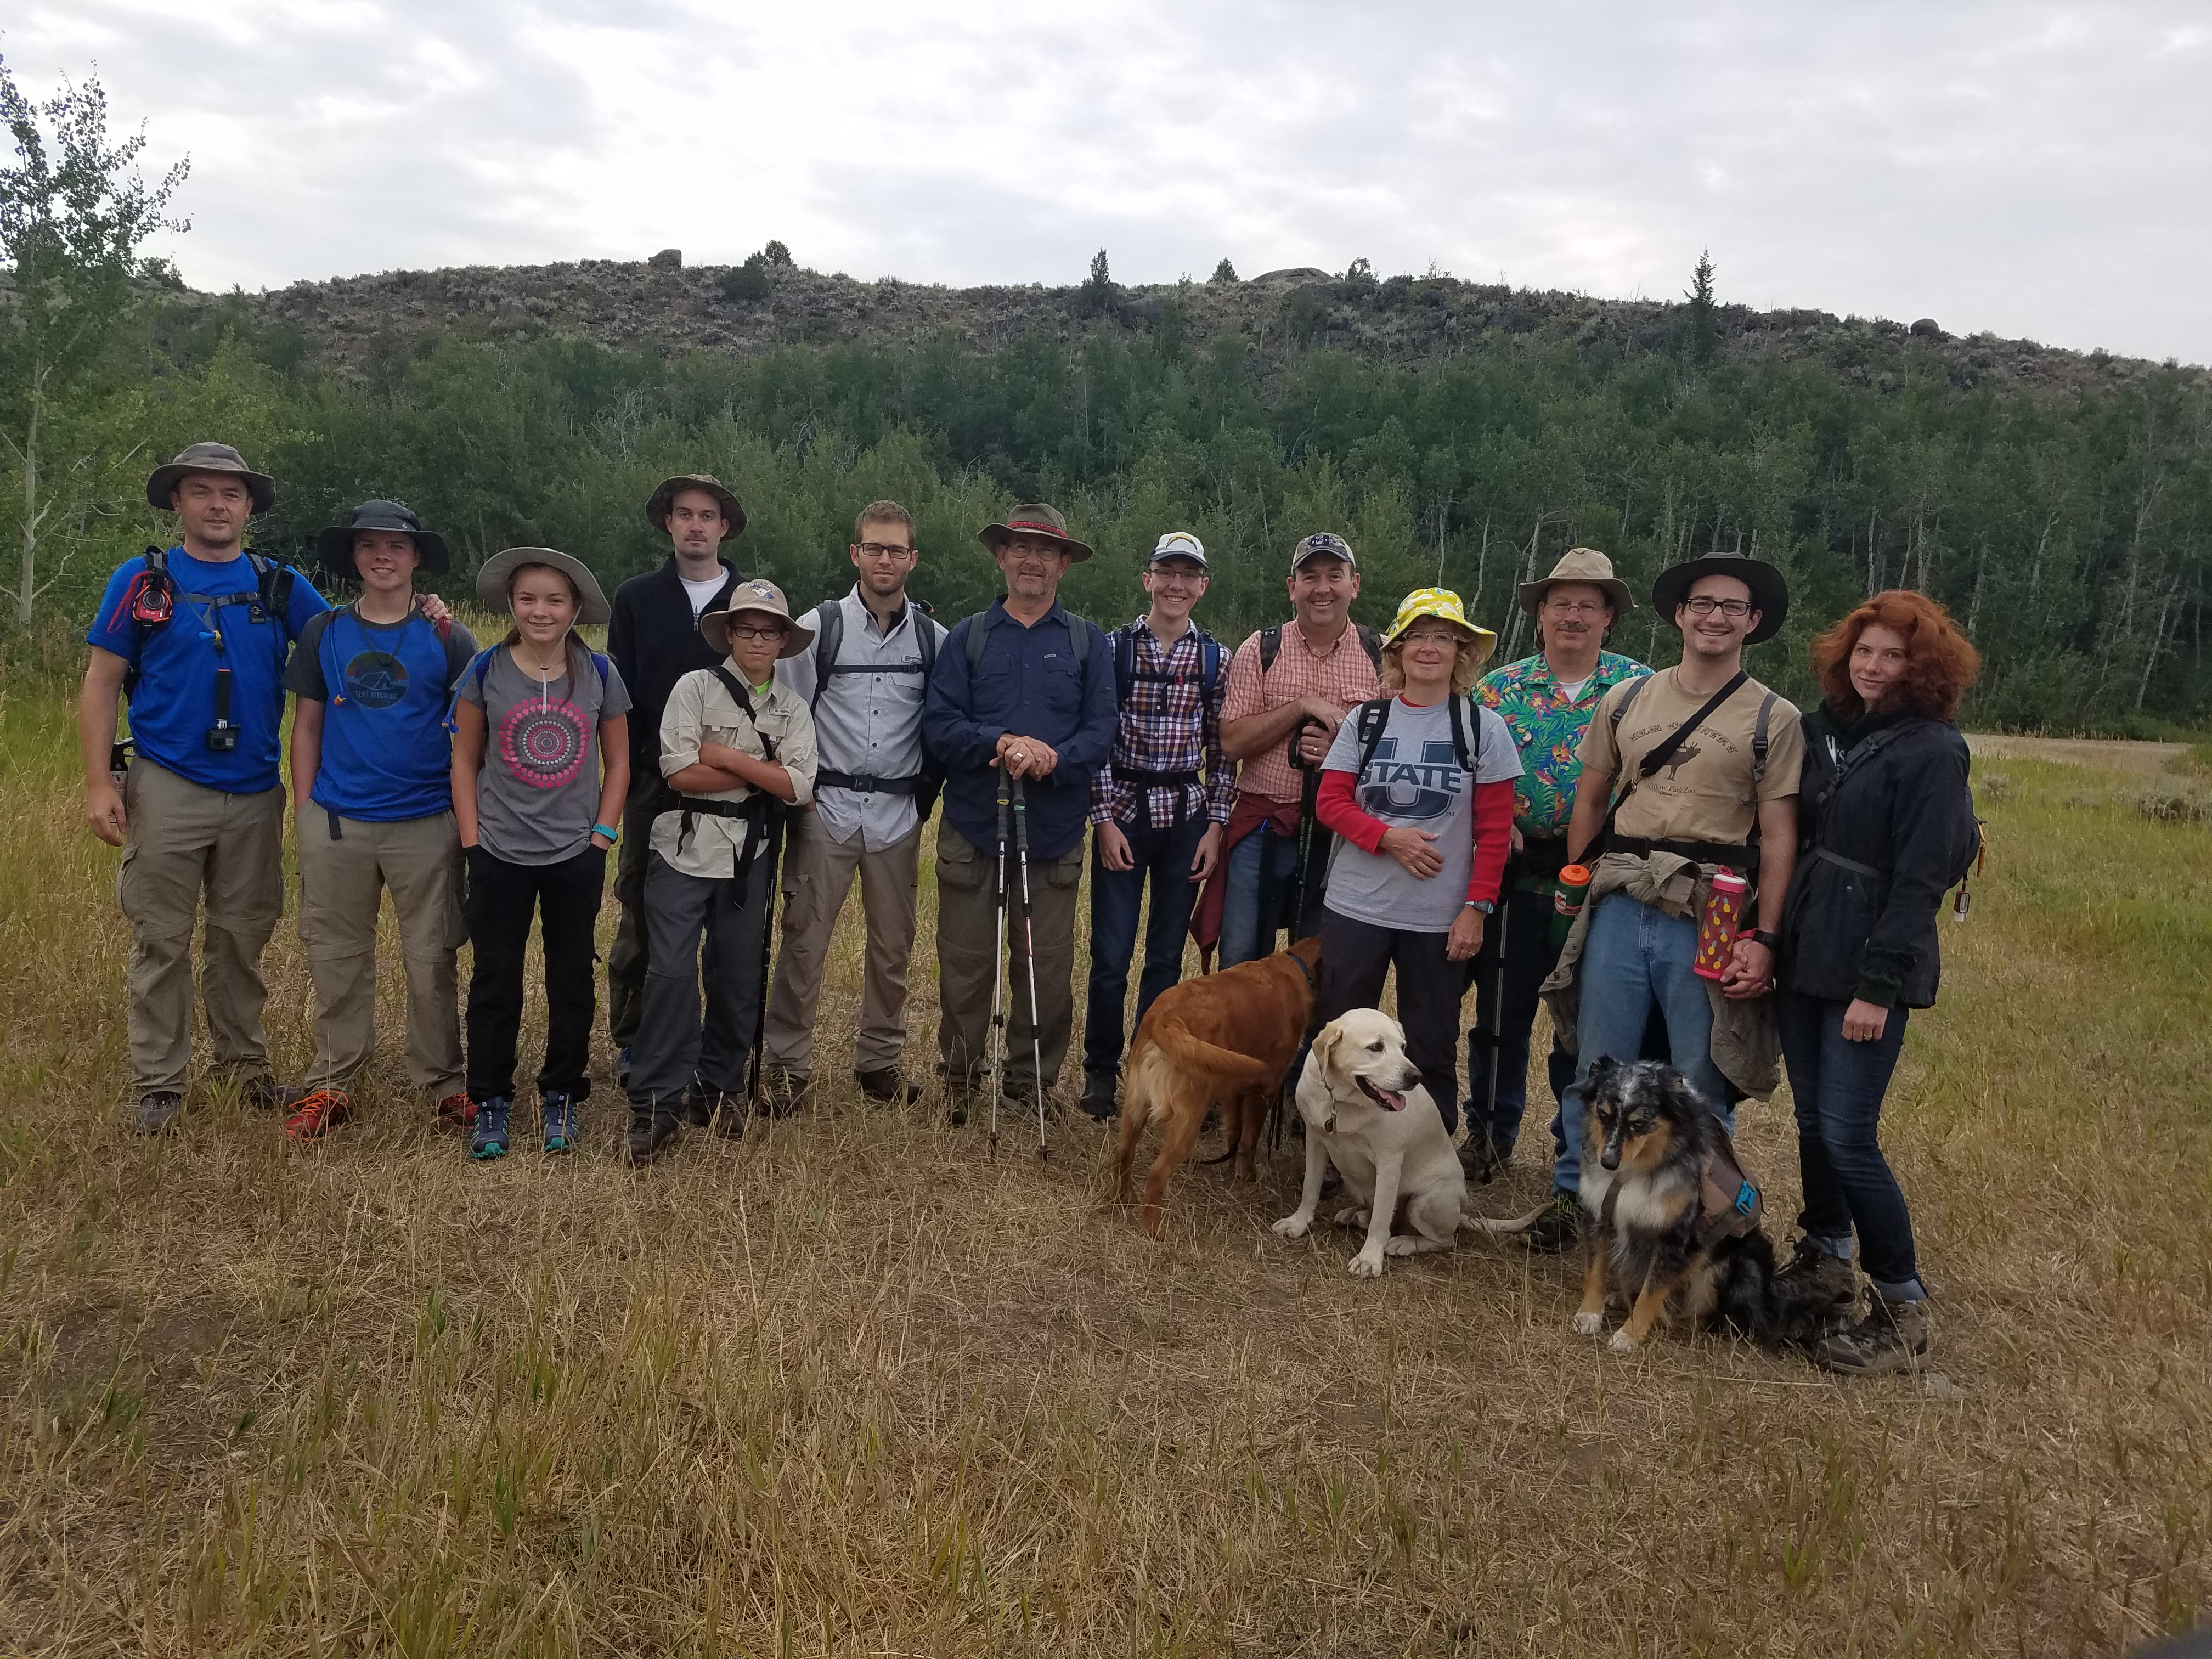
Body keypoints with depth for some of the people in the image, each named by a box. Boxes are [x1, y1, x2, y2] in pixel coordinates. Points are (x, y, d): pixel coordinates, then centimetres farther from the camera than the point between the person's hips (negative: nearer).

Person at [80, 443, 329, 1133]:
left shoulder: (280, 585, 5)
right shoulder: (142, 581, 0)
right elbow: (100, 686, -1)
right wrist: (100, 783, -9)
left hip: (255, 793, 2)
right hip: (167, 789, -2)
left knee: (242, 938, 12)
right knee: (162, 941, 4)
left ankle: (246, 1064, 24)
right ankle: (158, 1083, 13)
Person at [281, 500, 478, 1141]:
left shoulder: (448, 637, 1)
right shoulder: (324, 633, 7)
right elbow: (307, 725, 10)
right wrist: (304, 809, 4)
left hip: (427, 824, -2)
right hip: (336, 822, 2)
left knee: (432, 960, 4)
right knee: (337, 957, 9)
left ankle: (444, 1083, 16)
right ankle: (331, 1086, 20)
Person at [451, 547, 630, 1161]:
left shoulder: (600, 674, -1)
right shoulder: (486, 671, -3)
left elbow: (618, 762, 6)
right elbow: (465, 761, 2)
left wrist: (602, 836, -1)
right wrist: (472, 843, -4)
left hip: (577, 856, 1)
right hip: (500, 855, -1)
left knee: (572, 978, 10)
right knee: (495, 979, 7)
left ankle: (561, 1097, 25)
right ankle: (490, 1104, 19)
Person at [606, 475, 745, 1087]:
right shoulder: (637, 598, 7)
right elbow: (618, 695, 4)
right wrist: (626, 771, -5)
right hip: (653, 785, 0)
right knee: (640, 921, 5)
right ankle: (632, 1045, 18)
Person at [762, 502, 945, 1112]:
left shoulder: (933, 639, 5)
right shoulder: (820, 627, 0)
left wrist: (924, 797, 6)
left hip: (897, 813, 2)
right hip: (826, 808, -2)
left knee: (893, 948, 10)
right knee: (803, 942, -1)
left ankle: (880, 1061, 24)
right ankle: (788, 1065, 11)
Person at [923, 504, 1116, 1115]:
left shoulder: (1086, 641, 9)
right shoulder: (968, 636, 8)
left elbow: (1102, 727, 0)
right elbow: (938, 722, -1)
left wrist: (1053, 759, -19)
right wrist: (1001, 743, -18)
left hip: (1054, 830, 0)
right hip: (972, 827, 0)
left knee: (1048, 967, 6)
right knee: (965, 962, 5)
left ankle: (1034, 1082, 22)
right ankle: (960, 1081, 22)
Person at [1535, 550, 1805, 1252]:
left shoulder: (1774, 719, 2)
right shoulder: (1625, 700, 10)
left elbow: (1779, 837, -1)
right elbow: (1590, 799, 16)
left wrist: (1763, 939, -8)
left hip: (1711, 921, -2)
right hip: (1618, 909, 2)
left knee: (1702, 1077, 5)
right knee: (1596, 1064, 7)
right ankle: (1572, 1193, 22)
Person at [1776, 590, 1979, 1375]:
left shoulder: (1932, 751, -10)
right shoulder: (1827, 729, 9)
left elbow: (1919, 880, -15)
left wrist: (1878, 985, -18)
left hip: (1869, 969, -6)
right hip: (1804, 956, 7)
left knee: (1847, 1136, -7)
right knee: (1813, 1120, 15)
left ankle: (1903, 1308, 7)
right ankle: (1825, 1258, 33)